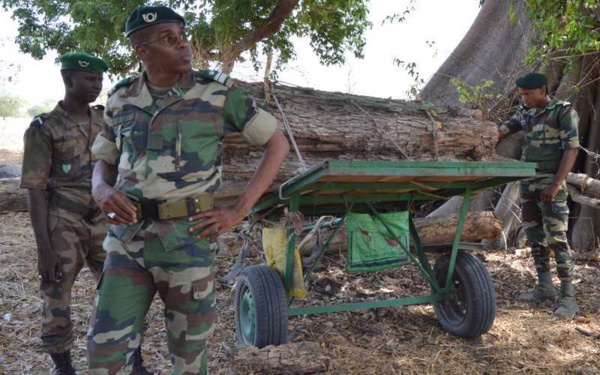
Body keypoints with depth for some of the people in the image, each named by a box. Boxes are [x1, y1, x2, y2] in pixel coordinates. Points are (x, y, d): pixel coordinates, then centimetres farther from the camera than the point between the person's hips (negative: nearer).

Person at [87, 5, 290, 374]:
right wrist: (102, 191, -7)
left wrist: (239, 209, -8)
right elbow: (105, 162, 18)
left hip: (188, 240, -3)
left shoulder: (218, 91, -6)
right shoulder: (122, 98, 6)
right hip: (128, 239, 4)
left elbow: (278, 143, -2)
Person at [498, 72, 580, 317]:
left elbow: (572, 149, -15)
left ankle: (568, 297, -2)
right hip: (528, 181, 7)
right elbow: (501, 131, 6)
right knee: (534, 235, 10)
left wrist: (555, 185, -23)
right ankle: (545, 288, 21)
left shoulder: (564, 112, -9)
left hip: (551, 182, -7)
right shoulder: (526, 114, 12)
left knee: (556, 238, -9)